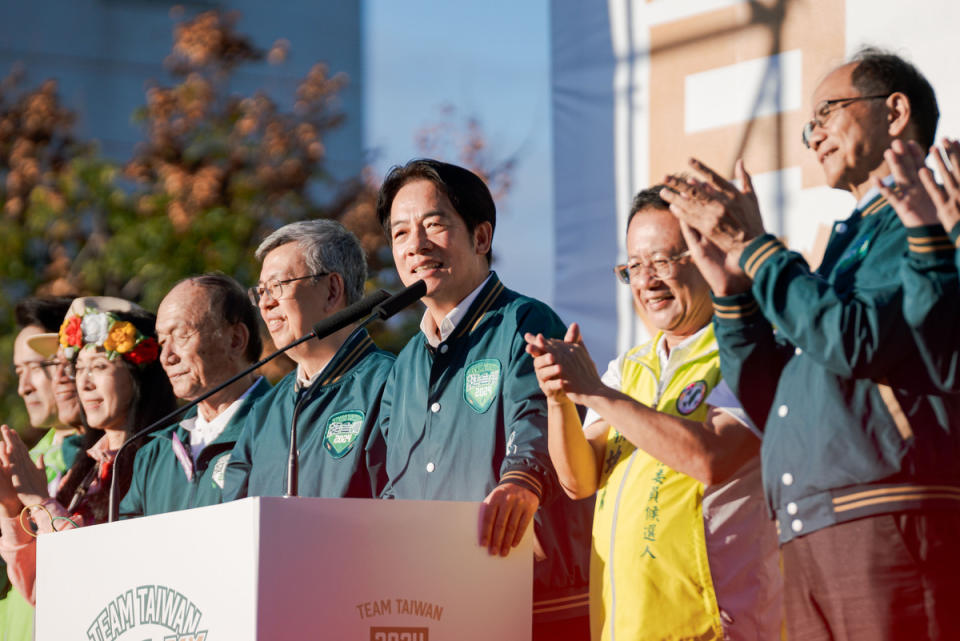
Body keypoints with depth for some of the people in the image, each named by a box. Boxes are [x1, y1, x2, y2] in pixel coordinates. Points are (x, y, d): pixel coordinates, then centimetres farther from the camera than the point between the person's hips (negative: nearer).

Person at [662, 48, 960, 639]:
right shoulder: (846, 246, 27)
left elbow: (861, 344, -14)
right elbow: (768, 404, 24)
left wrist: (755, 248, -4)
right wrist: (730, 285, 13)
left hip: (892, 522, -8)